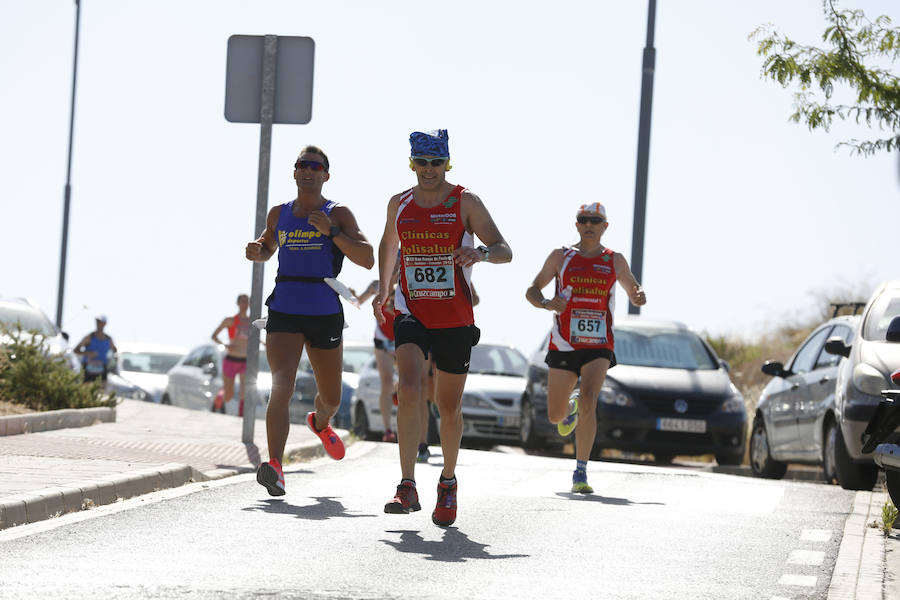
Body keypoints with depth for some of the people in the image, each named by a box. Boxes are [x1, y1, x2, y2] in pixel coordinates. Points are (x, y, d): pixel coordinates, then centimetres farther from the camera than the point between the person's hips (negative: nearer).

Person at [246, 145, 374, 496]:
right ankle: (275, 467, -33)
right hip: (284, 312, 0)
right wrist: (256, 251, 6)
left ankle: (320, 423, 54)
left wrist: (331, 232, -20)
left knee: (331, 398, 16)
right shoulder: (278, 215, 11)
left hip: (325, 313, 0)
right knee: (281, 387, -22)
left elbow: (367, 260, -10)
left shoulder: (338, 215, 1)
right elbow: (269, 246, 31)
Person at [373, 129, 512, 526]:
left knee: (449, 407, 7)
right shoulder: (399, 204, 6)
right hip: (412, 314, 1)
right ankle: (407, 488, -25)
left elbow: (505, 251, -10)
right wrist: (383, 289, 18)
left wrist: (481, 252, -32)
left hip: (455, 319, -1)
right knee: (408, 390, -22)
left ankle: (448, 483, 32)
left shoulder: (466, 203, -4)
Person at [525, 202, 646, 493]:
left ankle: (581, 472, -18)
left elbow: (634, 293, 20)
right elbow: (532, 291, 8)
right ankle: (571, 407, 46)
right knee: (555, 416, 7)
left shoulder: (615, 261, 7)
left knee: (588, 403, -23)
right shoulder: (561, 257, 4)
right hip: (563, 346, 1)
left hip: (598, 346, -1)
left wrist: (639, 297, -5)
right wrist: (547, 303, -15)